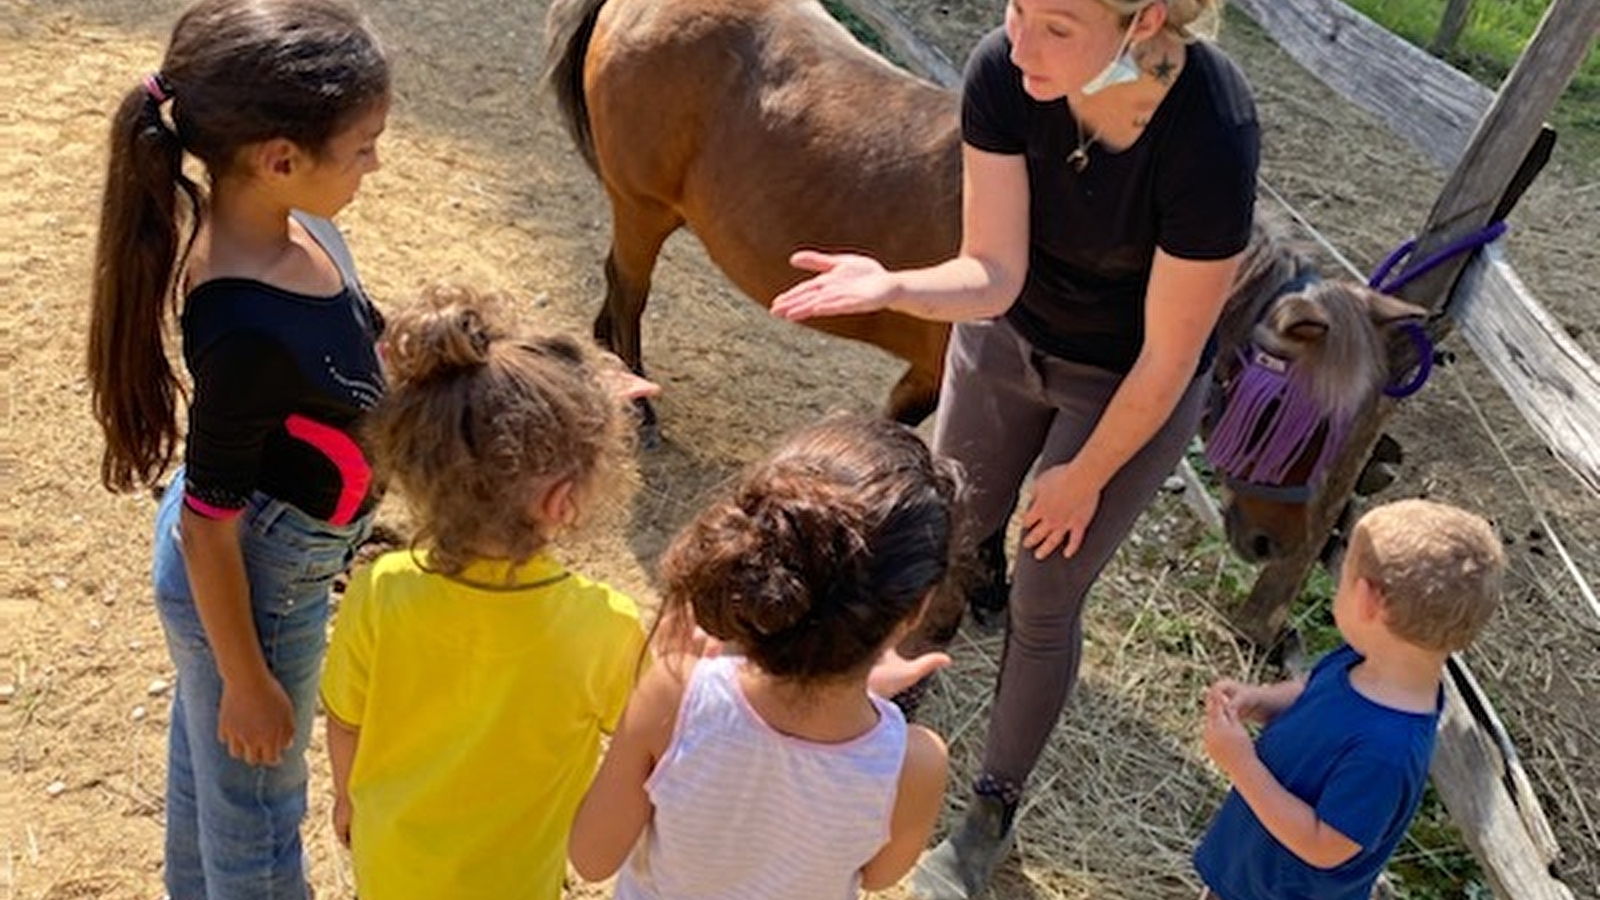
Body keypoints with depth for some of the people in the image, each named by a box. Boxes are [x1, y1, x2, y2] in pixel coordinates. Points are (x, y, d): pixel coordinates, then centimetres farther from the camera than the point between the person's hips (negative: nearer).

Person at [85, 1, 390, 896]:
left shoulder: (275, 223, -14)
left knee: (209, 752, 32)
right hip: (252, 585, -9)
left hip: (263, 543, 9)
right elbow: (210, 530, -26)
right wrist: (248, 681, -14)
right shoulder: (251, 331, -38)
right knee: (257, 797, 20)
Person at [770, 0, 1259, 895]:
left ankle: (995, 811, 34)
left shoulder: (1211, 134, -37)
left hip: (1132, 386, -3)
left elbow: (1167, 358, -24)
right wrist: (889, 287, -41)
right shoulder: (1003, 72, -27)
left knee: (1044, 603, 9)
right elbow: (992, 274, -22)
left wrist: (1086, 475, -12)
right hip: (1007, 337, 3)